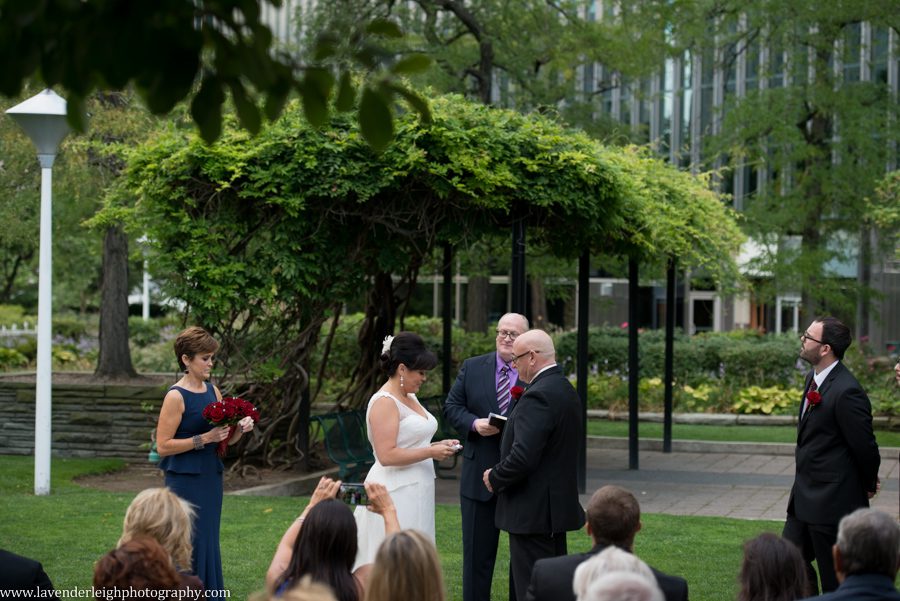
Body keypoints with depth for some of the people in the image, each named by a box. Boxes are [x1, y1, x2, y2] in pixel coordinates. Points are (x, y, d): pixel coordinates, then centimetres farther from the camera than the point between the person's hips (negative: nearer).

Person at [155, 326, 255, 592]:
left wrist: (240, 429, -5)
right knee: (189, 545, -5)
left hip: (210, 479, 7)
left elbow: (226, 440, 16)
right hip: (185, 481, -7)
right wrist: (204, 438, -19)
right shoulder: (176, 396, -11)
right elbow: (163, 446, -15)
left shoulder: (213, 391, 9)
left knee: (209, 545, 11)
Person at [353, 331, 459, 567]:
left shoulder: (409, 397, 14)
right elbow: (387, 455, -21)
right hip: (395, 493, -9)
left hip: (415, 492, 9)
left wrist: (438, 445, 9)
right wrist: (431, 452, -17)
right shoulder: (384, 402, -14)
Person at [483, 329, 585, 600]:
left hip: (533, 510, -10)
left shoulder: (538, 397, -20)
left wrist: (495, 477, -9)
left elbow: (522, 458, -27)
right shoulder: (567, 390, 10)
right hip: (559, 504, 10)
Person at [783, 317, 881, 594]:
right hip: (805, 497, 9)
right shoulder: (813, 378, 6)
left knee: (836, 581, 1)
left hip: (833, 501, -9)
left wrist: (868, 485, 0)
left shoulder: (846, 391, -23)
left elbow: (865, 445, -16)